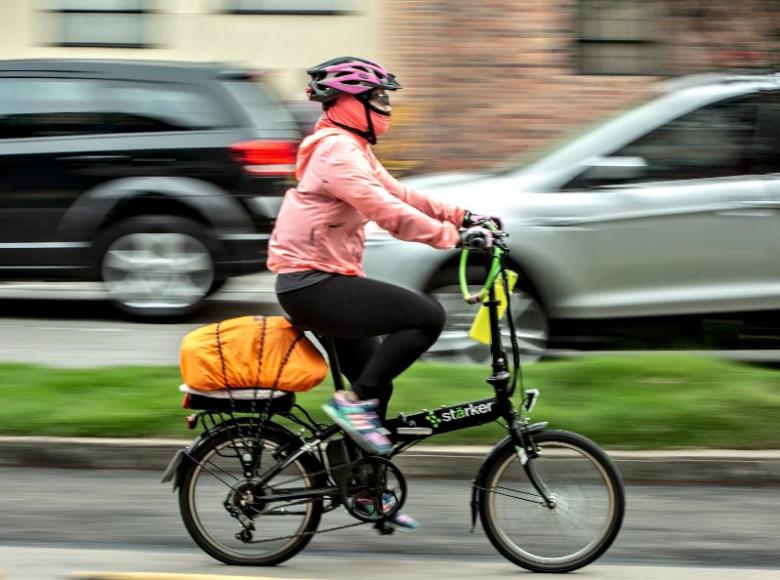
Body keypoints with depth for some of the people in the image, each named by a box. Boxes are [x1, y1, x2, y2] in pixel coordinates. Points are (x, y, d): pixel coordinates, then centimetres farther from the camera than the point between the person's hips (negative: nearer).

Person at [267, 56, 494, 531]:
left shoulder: (351, 150, 17)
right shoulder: (337, 151, -17)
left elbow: (397, 194, 19)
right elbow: (386, 211, -26)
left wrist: (460, 215, 9)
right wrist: (451, 236, -27)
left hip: (321, 284, 11)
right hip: (314, 283, -11)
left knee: (375, 384, 16)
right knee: (427, 315, -20)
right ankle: (355, 402, -12)